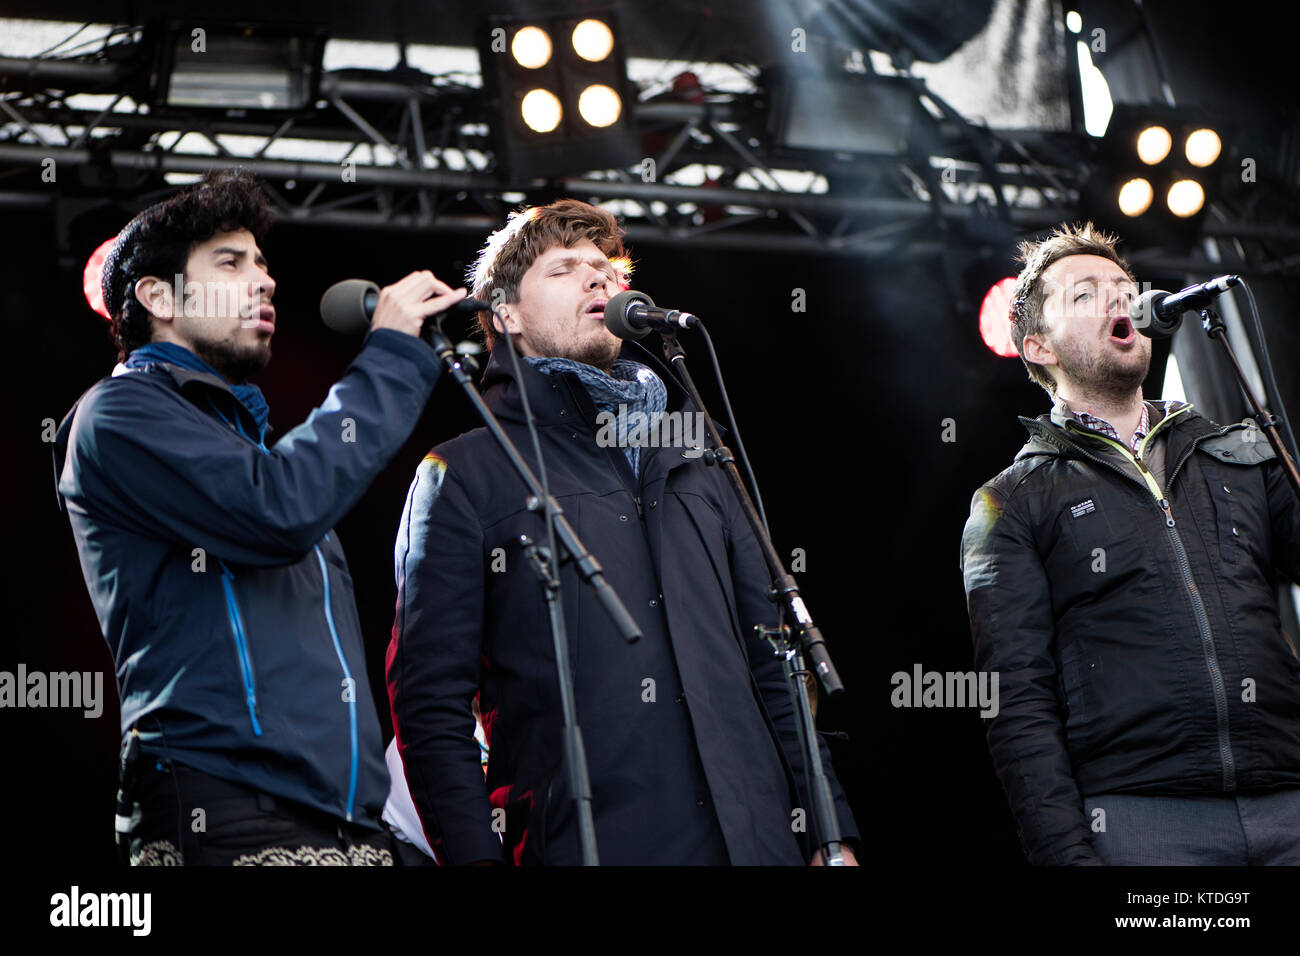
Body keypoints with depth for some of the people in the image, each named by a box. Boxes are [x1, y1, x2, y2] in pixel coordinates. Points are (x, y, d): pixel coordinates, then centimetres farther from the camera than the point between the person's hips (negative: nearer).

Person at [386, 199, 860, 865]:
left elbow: (772, 661, 19)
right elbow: (430, 702, -2)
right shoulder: (463, 476, 5)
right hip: (581, 847, -4)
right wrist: (474, 857, -13)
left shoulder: (696, 461, 21)